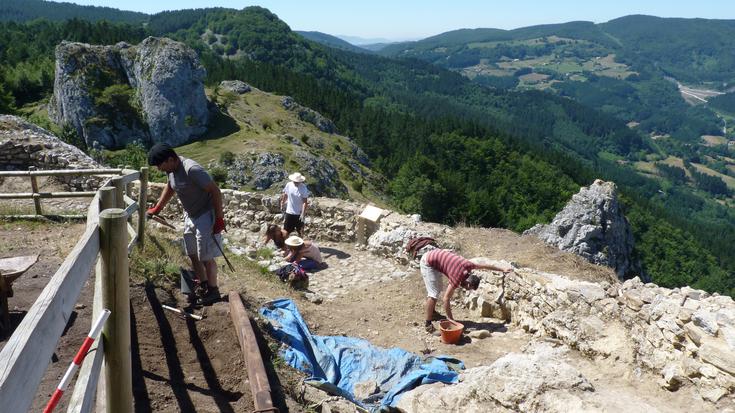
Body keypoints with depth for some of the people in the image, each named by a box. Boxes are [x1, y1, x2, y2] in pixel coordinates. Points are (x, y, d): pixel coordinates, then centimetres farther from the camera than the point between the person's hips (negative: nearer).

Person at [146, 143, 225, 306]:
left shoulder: (192, 170, -29)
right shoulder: (171, 169, -2)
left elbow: (215, 191, -26)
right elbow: (170, 188, 19)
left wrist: (219, 219, -24)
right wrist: (157, 208, 17)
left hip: (205, 216, -9)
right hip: (190, 216, 9)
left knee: (206, 257, -1)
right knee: (193, 255, 16)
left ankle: (213, 291, 15)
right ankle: (203, 287, 31)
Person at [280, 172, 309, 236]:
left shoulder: (303, 188, -16)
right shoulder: (289, 185, -8)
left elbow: (305, 202, -17)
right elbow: (285, 195, 8)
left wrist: (303, 213, -23)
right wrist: (282, 204, 16)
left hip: (299, 213, -2)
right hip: (289, 212, 2)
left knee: (300, 231, 12)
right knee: (286, 231, 8)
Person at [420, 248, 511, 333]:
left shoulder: (468, 265, -7)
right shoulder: (457, 278, -26)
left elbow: (485, 266, 11)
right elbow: (446, 298, -24)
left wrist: (503, 269, 20)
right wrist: (450, 319, -20)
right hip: (427, 263, -9)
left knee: (437, 288, 21)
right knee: (434, 293, -12)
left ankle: (431, 312, 38)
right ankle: (428, 324, -7)